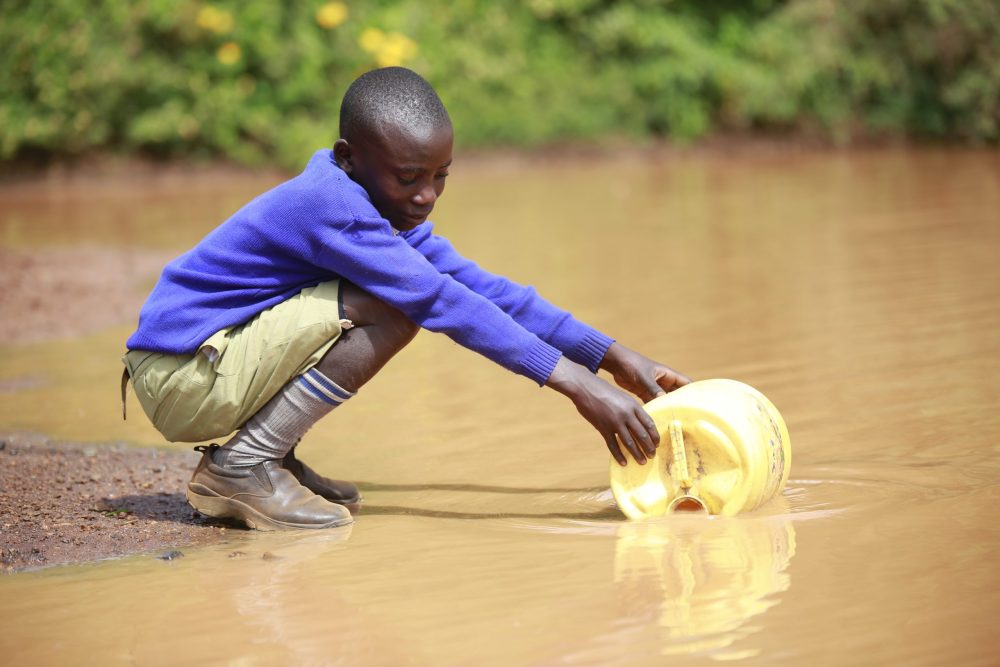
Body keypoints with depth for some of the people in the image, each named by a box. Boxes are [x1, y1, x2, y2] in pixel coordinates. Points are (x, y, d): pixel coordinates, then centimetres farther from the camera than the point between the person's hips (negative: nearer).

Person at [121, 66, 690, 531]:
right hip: (180, 377, -10)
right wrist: (577, 384, -30)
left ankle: (265, 455, 10)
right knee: (395, 308, -21)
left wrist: (615, 357, 0)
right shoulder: (329, 204, -23)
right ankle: (241, 466, -14)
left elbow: (485, 289, 6)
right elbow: (445, 302, -28)